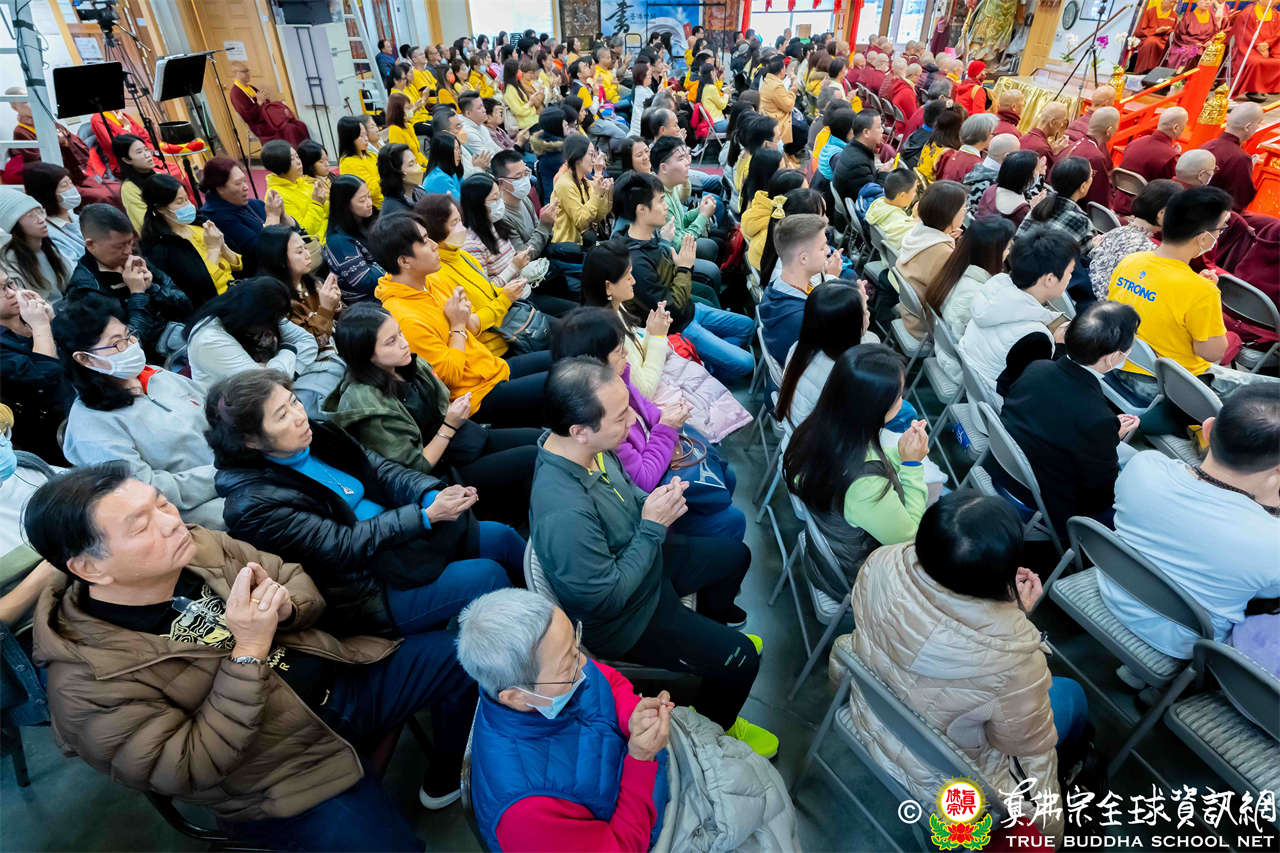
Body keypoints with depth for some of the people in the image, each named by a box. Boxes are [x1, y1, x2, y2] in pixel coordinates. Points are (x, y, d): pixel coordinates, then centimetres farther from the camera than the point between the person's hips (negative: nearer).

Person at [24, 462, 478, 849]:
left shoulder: (197, 546, -6)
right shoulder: (87, 679, -21)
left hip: (348, 677, 6)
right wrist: (248, 651, -30)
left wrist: (284, 606, -19)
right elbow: (189, 770, -21)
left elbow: (298, 579, 5)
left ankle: (445, 783, 22)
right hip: (288, 769, -5)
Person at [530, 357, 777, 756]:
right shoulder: (563, 516, -43)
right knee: (742, 660, -6)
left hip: (643, 558, 8)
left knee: (735, 555, 22)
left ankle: (711, 627, 51)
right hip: (623, 619, -8)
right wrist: (652, 527, -27)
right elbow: (606, 599, -30)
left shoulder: (588, 446, -16)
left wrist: (651, 502, -13)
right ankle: (714, 727, 27)